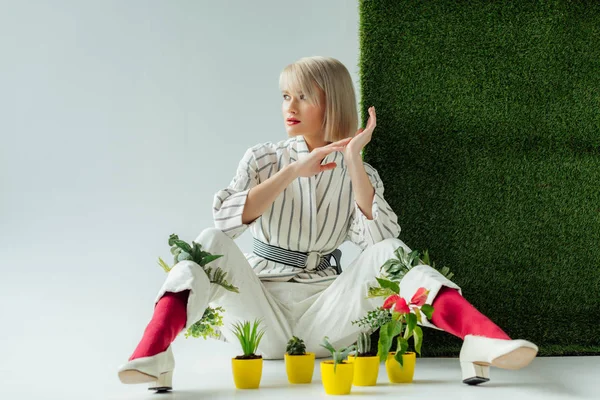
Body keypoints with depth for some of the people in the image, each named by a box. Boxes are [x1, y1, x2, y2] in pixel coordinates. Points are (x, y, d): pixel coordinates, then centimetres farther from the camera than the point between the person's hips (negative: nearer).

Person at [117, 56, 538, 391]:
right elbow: (226, 218, -11)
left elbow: (379, 238, -11)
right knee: (212, 243, -27)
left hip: (323, 313, 0)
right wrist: (293, 172, -16)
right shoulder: (264, 158, 7)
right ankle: (153, 354, -48)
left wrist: (354, 163, -15)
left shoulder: (360, 174, 8)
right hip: (262, 313, 0)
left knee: (387, 253, -25)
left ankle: (482, 340, -47)